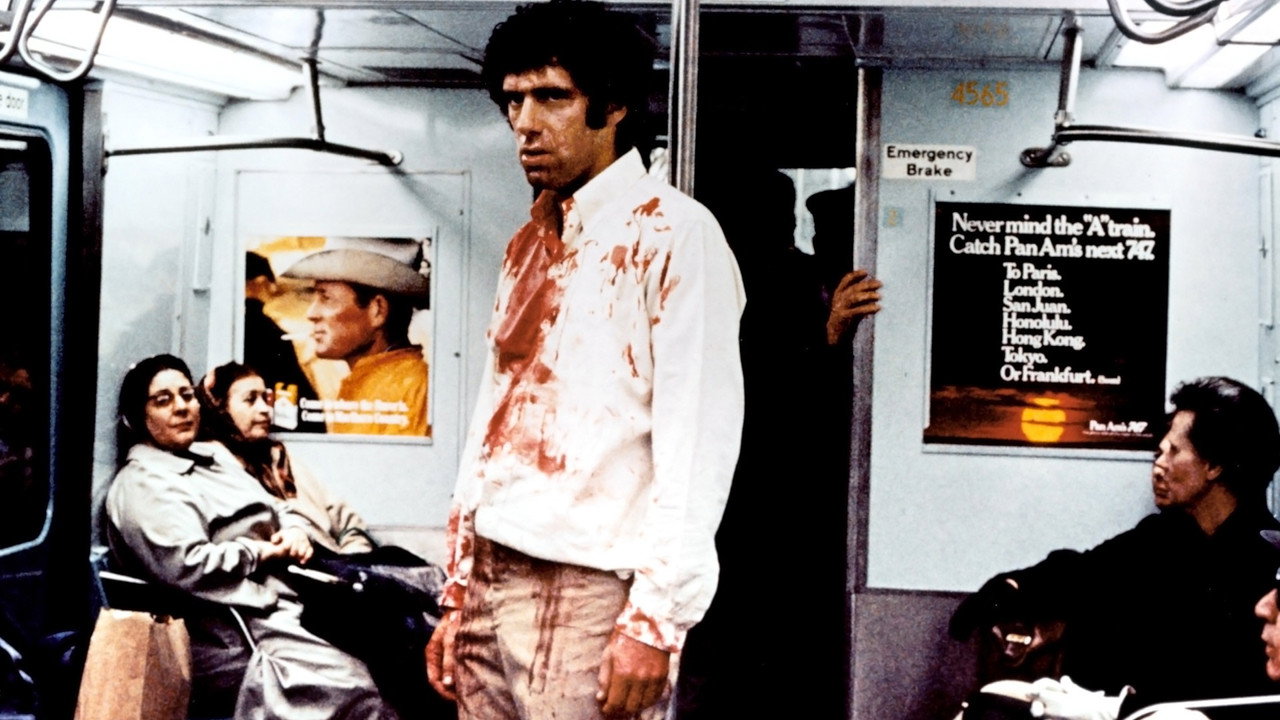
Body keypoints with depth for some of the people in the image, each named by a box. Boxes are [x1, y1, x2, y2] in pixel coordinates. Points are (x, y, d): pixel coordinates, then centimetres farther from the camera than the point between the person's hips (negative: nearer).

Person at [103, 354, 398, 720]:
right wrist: (259, 551, -9)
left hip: (285, 601, 9)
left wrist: (294, 530, 4)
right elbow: (187, 566, -21)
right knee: (349, 684, -29)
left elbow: (278, 509, 27)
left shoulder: (212, 455, 22)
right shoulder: (141, 485, -6)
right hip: (231, 637, -9)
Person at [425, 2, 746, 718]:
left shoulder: (671, 232, -7)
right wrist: (459, 591, 15)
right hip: (491, 581, 7)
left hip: (588, 593, -7)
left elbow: (697, 438, -13)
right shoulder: (528, 244, 17)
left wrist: (656, 618, -17)